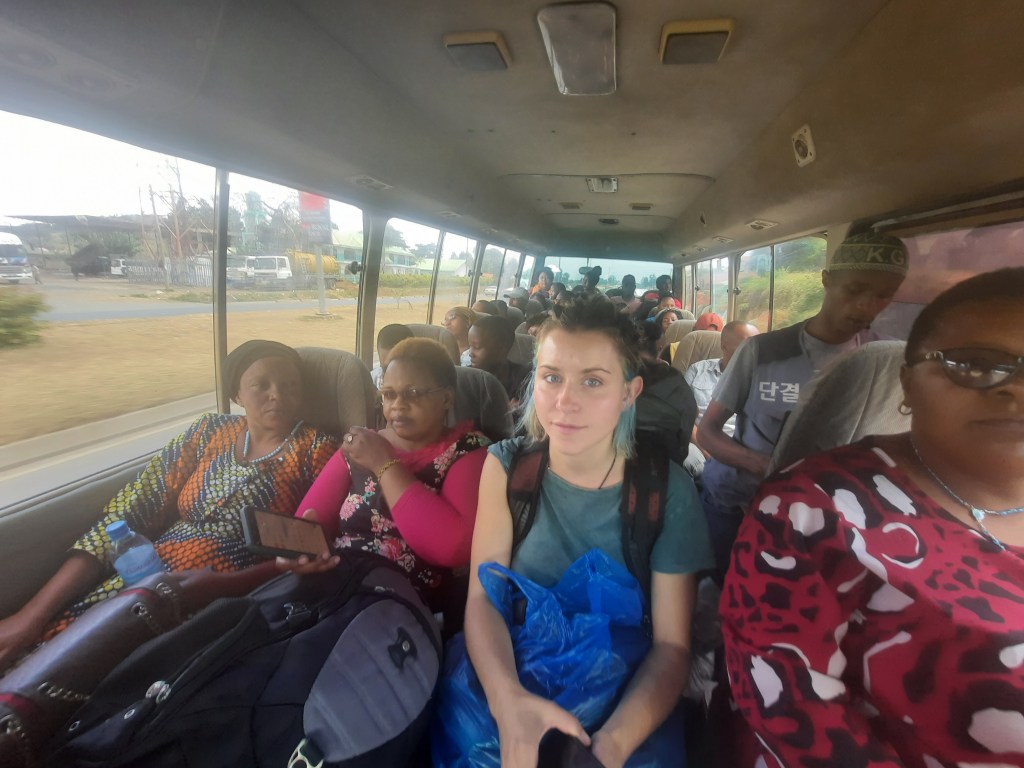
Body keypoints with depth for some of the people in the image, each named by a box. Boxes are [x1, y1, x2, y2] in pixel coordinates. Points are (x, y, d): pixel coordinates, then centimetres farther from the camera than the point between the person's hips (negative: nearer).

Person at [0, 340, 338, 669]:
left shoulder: (318, 450, -3)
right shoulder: (211, 430, 8)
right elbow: (131, 510, 4)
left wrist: (219, 585, -21)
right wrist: (34, 611, -2)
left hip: (231, 599, -4)